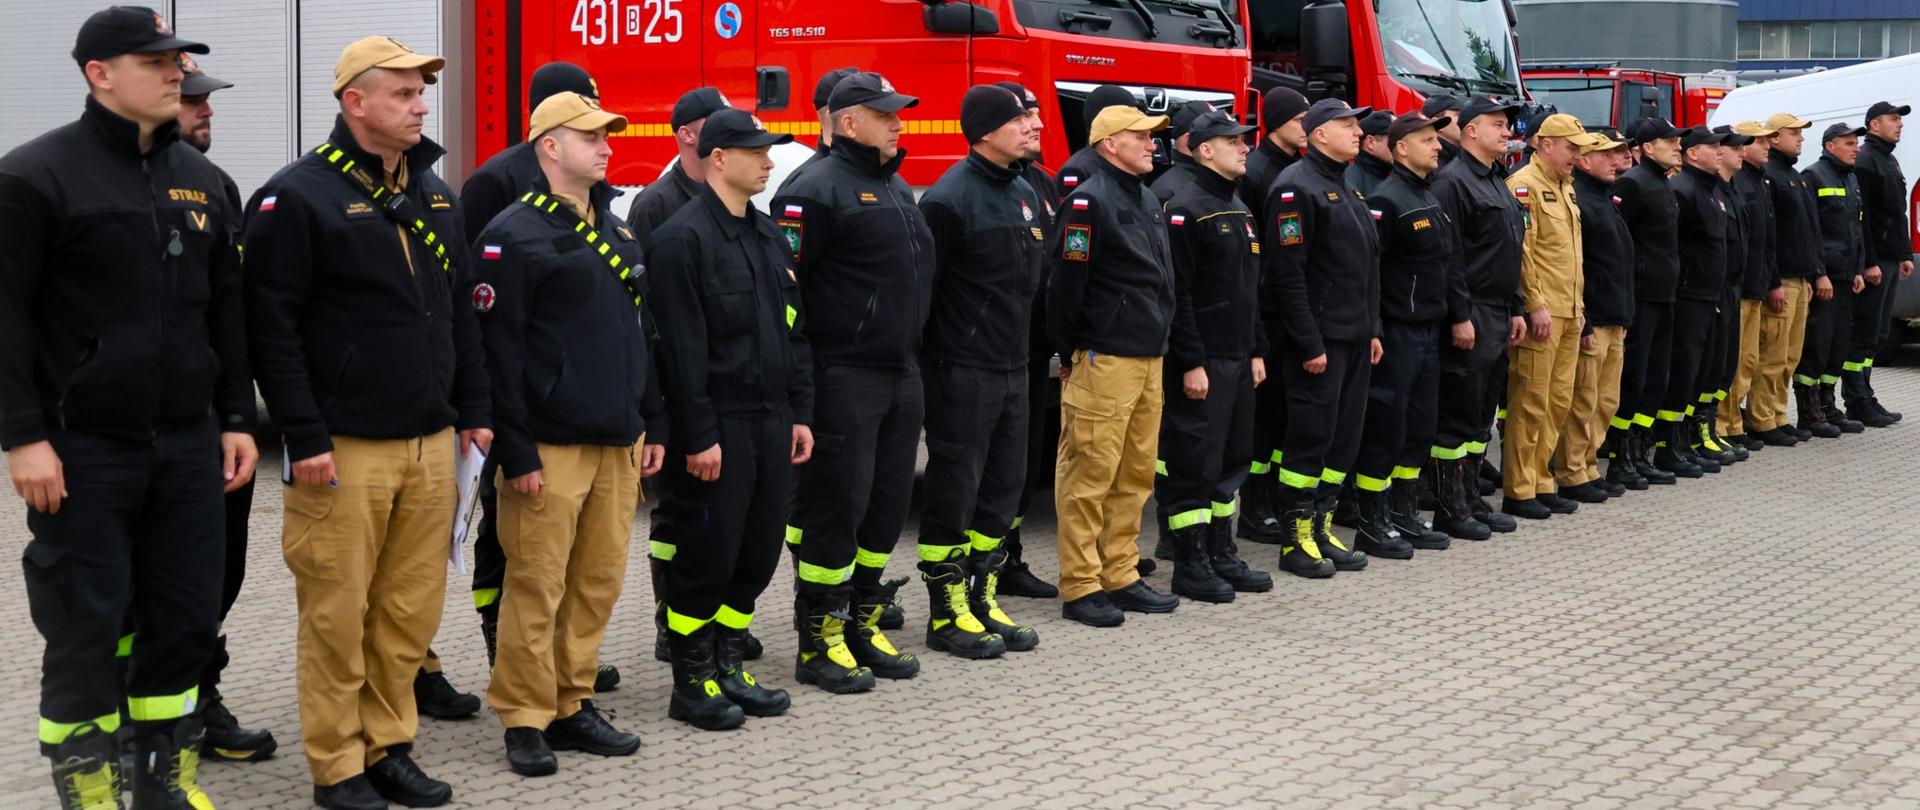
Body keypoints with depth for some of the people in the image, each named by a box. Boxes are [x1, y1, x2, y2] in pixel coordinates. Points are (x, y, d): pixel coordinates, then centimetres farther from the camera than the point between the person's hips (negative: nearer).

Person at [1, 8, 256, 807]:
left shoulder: (198, 177, 12)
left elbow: (225, 310, 16)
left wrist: (235, 418, 12)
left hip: (186, 442, 5)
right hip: (82, 448, -5)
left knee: (185, 613, 8)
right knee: (84, 624, 3)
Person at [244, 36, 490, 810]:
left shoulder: (435, 193, 14)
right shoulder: (299, 196, -8)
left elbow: (460, 311, 19)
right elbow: (272, 325, -11)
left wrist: (474, 412, 13)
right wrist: (305, 438, -14)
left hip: (431, 443, 6)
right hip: (344, 447, -6)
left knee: (412, 609, 9)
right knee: (338, 613, 0)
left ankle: (388, 747, 22)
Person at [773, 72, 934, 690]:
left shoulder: (898, 189, 17)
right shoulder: (817, 188, -11)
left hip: (900, 375, 9)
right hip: (844, 377, -9)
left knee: (888, 501, 12)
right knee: (836, 504, -3)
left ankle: (863, 624, 24)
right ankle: (818, 643, 6)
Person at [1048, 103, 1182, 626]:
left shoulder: (1147, 201, 17)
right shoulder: (1089, 201, -11)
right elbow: (1065, 284, -13)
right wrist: (1068, 356, -10)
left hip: (1148, 360, 9)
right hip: (1103, 361, -9)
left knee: (1136, 474, 12)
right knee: (1091, 473, -5)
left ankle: (1120, 576, 20)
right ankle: (1080, 587, 0)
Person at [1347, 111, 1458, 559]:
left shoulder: (1431, 199, 15)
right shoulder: (1386, 200, -14)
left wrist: (1445, 321, 18)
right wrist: (1372, 333, -21)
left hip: (1428, 332, 9)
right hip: (1396, 333, -9)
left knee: (1420, 427, 13)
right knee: (1385, 429, -3)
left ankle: (1405, 516, 22)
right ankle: (1371, 525, 5)